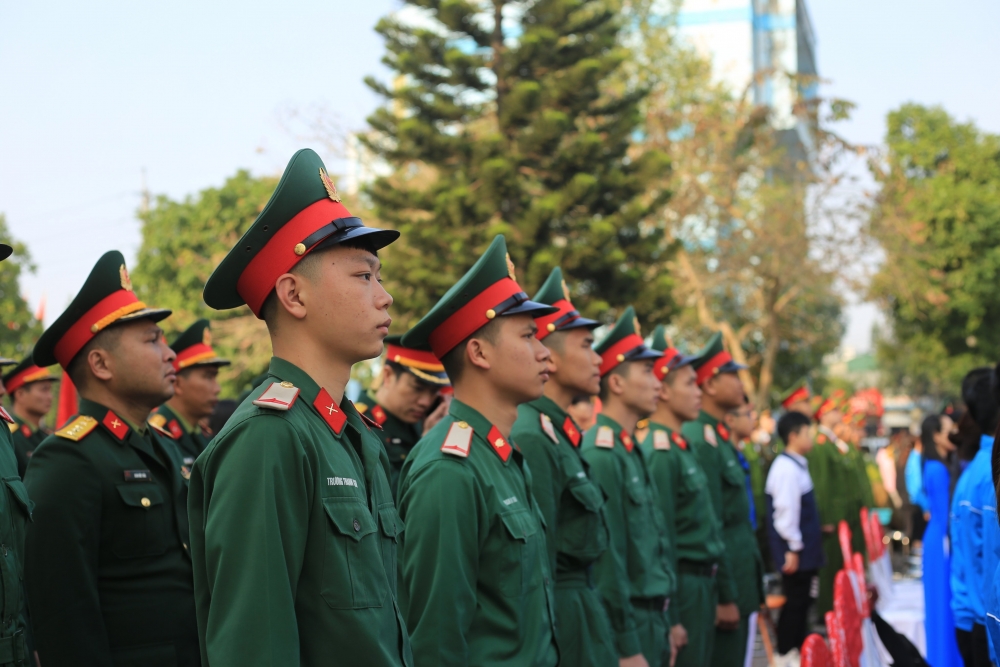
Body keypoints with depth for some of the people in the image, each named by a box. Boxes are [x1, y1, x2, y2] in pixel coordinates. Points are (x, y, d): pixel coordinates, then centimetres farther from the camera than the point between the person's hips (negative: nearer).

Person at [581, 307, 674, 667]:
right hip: (626, 623, -9)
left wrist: (663, 626, 18)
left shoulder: (634, 452, 13)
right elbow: (606, 558, -20)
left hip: (651, 619, 9)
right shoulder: (601, 455, -17)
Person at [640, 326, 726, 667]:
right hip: (682, 587, -9)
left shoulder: (683, 447, 13)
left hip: (703, 584, 9)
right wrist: (671, 618, -19)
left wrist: (724, 591, 21)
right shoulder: (659, 453, -17)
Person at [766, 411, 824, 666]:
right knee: (794, 602, -2)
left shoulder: (797, 466, 12)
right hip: (795, 549, -9)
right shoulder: (787, 468, -19)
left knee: (802, 600, 14)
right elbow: (785, 511, -21)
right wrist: (793, 548, -19)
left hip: (805, 547, 9)